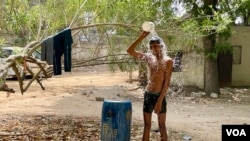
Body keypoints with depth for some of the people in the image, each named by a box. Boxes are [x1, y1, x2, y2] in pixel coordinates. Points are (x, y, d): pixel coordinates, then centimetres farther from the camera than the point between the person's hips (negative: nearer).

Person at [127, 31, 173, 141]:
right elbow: (130, 51, -2)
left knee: (162, 126, 5)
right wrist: (141, 37, -11)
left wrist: (160, 100, -17)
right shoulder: (148, 58, 6)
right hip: (148, 95, 4)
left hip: (160, 96, -4)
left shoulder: (168, 61, -7)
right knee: (147, 126, 10)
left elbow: (167, 82, -11)